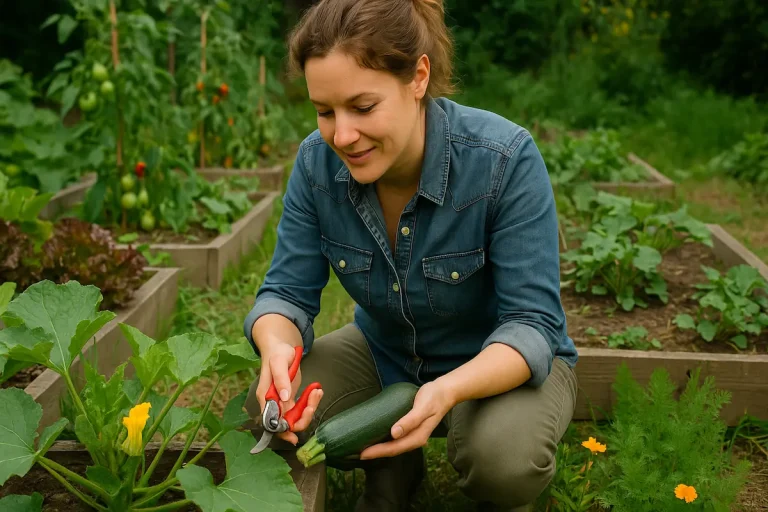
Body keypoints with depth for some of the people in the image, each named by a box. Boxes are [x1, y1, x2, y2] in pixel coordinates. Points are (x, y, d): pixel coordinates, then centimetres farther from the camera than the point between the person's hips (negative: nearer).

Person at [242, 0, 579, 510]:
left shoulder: (506, 159, -29)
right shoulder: (317, 161, -17)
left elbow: (532, 324, -27)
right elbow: (289, 291, -12)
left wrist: (448, 391, -46)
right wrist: (277, 347, -37)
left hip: (506, 361, -3)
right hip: (384, 352, 4)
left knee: (503, 457, -34)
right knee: (268, 411, -18)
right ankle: (392, 471, 12)